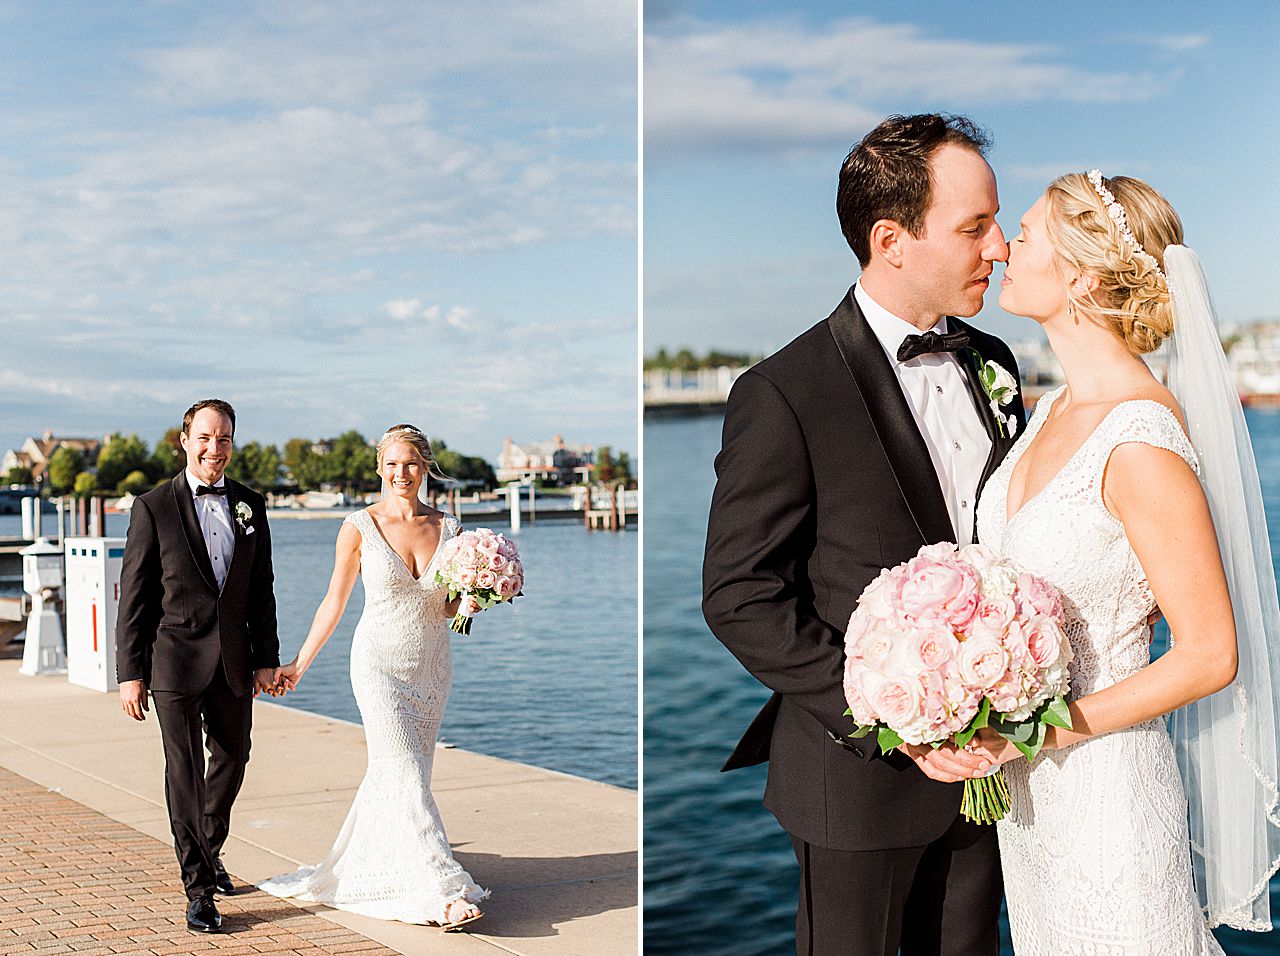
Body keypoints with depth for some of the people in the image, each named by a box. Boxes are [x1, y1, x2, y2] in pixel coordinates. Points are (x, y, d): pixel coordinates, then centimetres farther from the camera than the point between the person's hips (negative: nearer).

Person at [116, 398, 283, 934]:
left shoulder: (250, 504, 7)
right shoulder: (154, 507, -5)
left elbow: (261, 589, 11)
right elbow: (133, 596, -5)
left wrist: (266, 658, 6)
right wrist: (130, 673, -8)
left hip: (233, 661, 5)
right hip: (176, 661, -5)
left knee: (231, 759, 18)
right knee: (184, 772, -4)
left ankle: (208, 852, 41)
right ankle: (198, 888, 3)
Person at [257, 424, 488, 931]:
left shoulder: (447, 527, 2)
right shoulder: (359, 528, -7)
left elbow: (449, 608, 10)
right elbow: (334, 602, 2)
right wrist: (298, 664, 6)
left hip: (431, 669, 4)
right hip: (380, 665, -4)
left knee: (392, 772, 13)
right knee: (407, 776, -11)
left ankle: (359, 869, 30)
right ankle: (439, 890, -12)